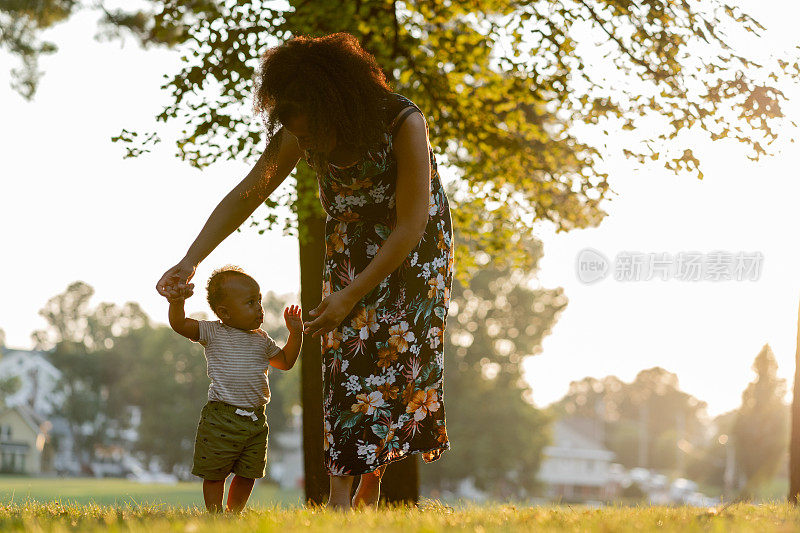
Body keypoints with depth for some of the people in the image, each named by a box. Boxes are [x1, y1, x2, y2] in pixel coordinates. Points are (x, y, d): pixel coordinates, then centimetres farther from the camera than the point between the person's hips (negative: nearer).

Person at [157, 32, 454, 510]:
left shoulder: (405, 123, -34)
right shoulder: (300, 134, -20)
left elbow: (411, 225, -29)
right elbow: (246, 196, -14)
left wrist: (350, 296, -28)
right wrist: (190, 263, -24)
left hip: (414, 246, -3)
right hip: (351, 246, 3)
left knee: (399, 357, -9)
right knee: (347, 356, -10)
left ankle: (370, 489, 0)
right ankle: (340, 497, -13)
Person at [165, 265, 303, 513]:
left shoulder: (261, 339, 14)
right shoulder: (213, 333, -2)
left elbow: (285, 362, 27)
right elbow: (179, 324, -11)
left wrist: (295, 334, 16)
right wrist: (177, 303, -30)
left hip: (256, 420, 5)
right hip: (221, 418, -5)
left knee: (247, 474, 10)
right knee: (214, 474, 1)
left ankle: (234, 513, 25)